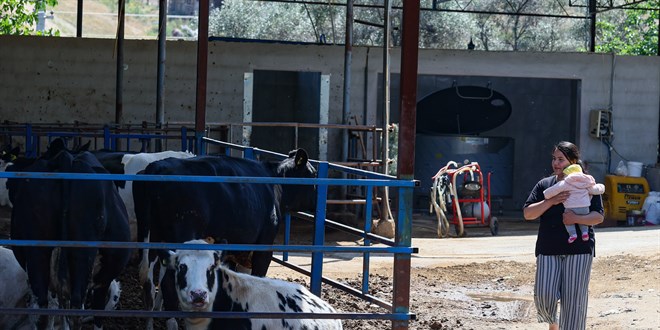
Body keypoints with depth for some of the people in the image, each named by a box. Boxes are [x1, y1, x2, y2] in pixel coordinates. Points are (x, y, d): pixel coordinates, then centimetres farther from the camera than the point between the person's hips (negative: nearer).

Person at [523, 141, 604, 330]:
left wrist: (578, 219, -20)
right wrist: (550, 201, -12)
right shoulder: (544, 185, 12)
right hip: (548, 249, 2)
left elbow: (598, 216, 0)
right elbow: (527, 214, 3)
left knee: (574, 299, -6)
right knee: (544, 295, -9)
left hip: (579, 249, -2)